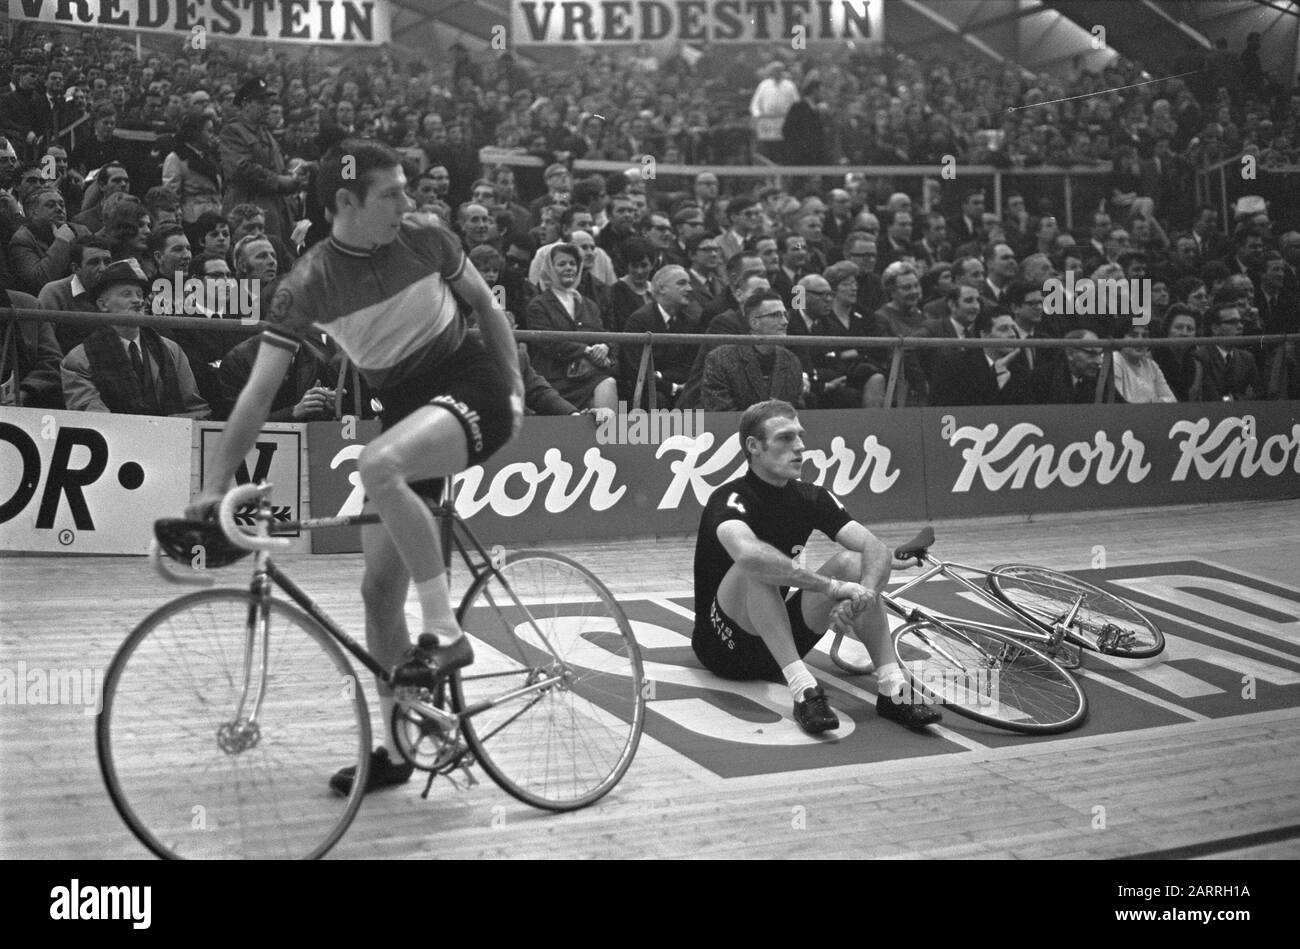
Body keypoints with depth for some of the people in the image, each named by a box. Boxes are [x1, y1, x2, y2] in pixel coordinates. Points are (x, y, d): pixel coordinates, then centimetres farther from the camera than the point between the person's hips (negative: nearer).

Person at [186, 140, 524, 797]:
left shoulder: (424, 236, -9)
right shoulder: (308, 284, -11)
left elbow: (485, 306, 7)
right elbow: (259, 391, -12)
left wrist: (514, 387, 1)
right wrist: (216, 484, -18)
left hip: (472, 387, -3)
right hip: (404, 408, 3)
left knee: (378, 466, -35)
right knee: (379, 590, 3)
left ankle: (445, 632, -22)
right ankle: (394, 750, 18)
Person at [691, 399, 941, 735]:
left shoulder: (811, 498, 0)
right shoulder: (729, 500, -19)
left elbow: (876, 549, -13)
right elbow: (747, 553, -44)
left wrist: (864, 595, -35)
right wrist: (833, 586, -43)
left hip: (783, 638, 6)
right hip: (724, 644, -5)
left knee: (852, 561, -15)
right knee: (758, 568, -33)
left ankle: (892, 687, -24)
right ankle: (803, 689, -39)